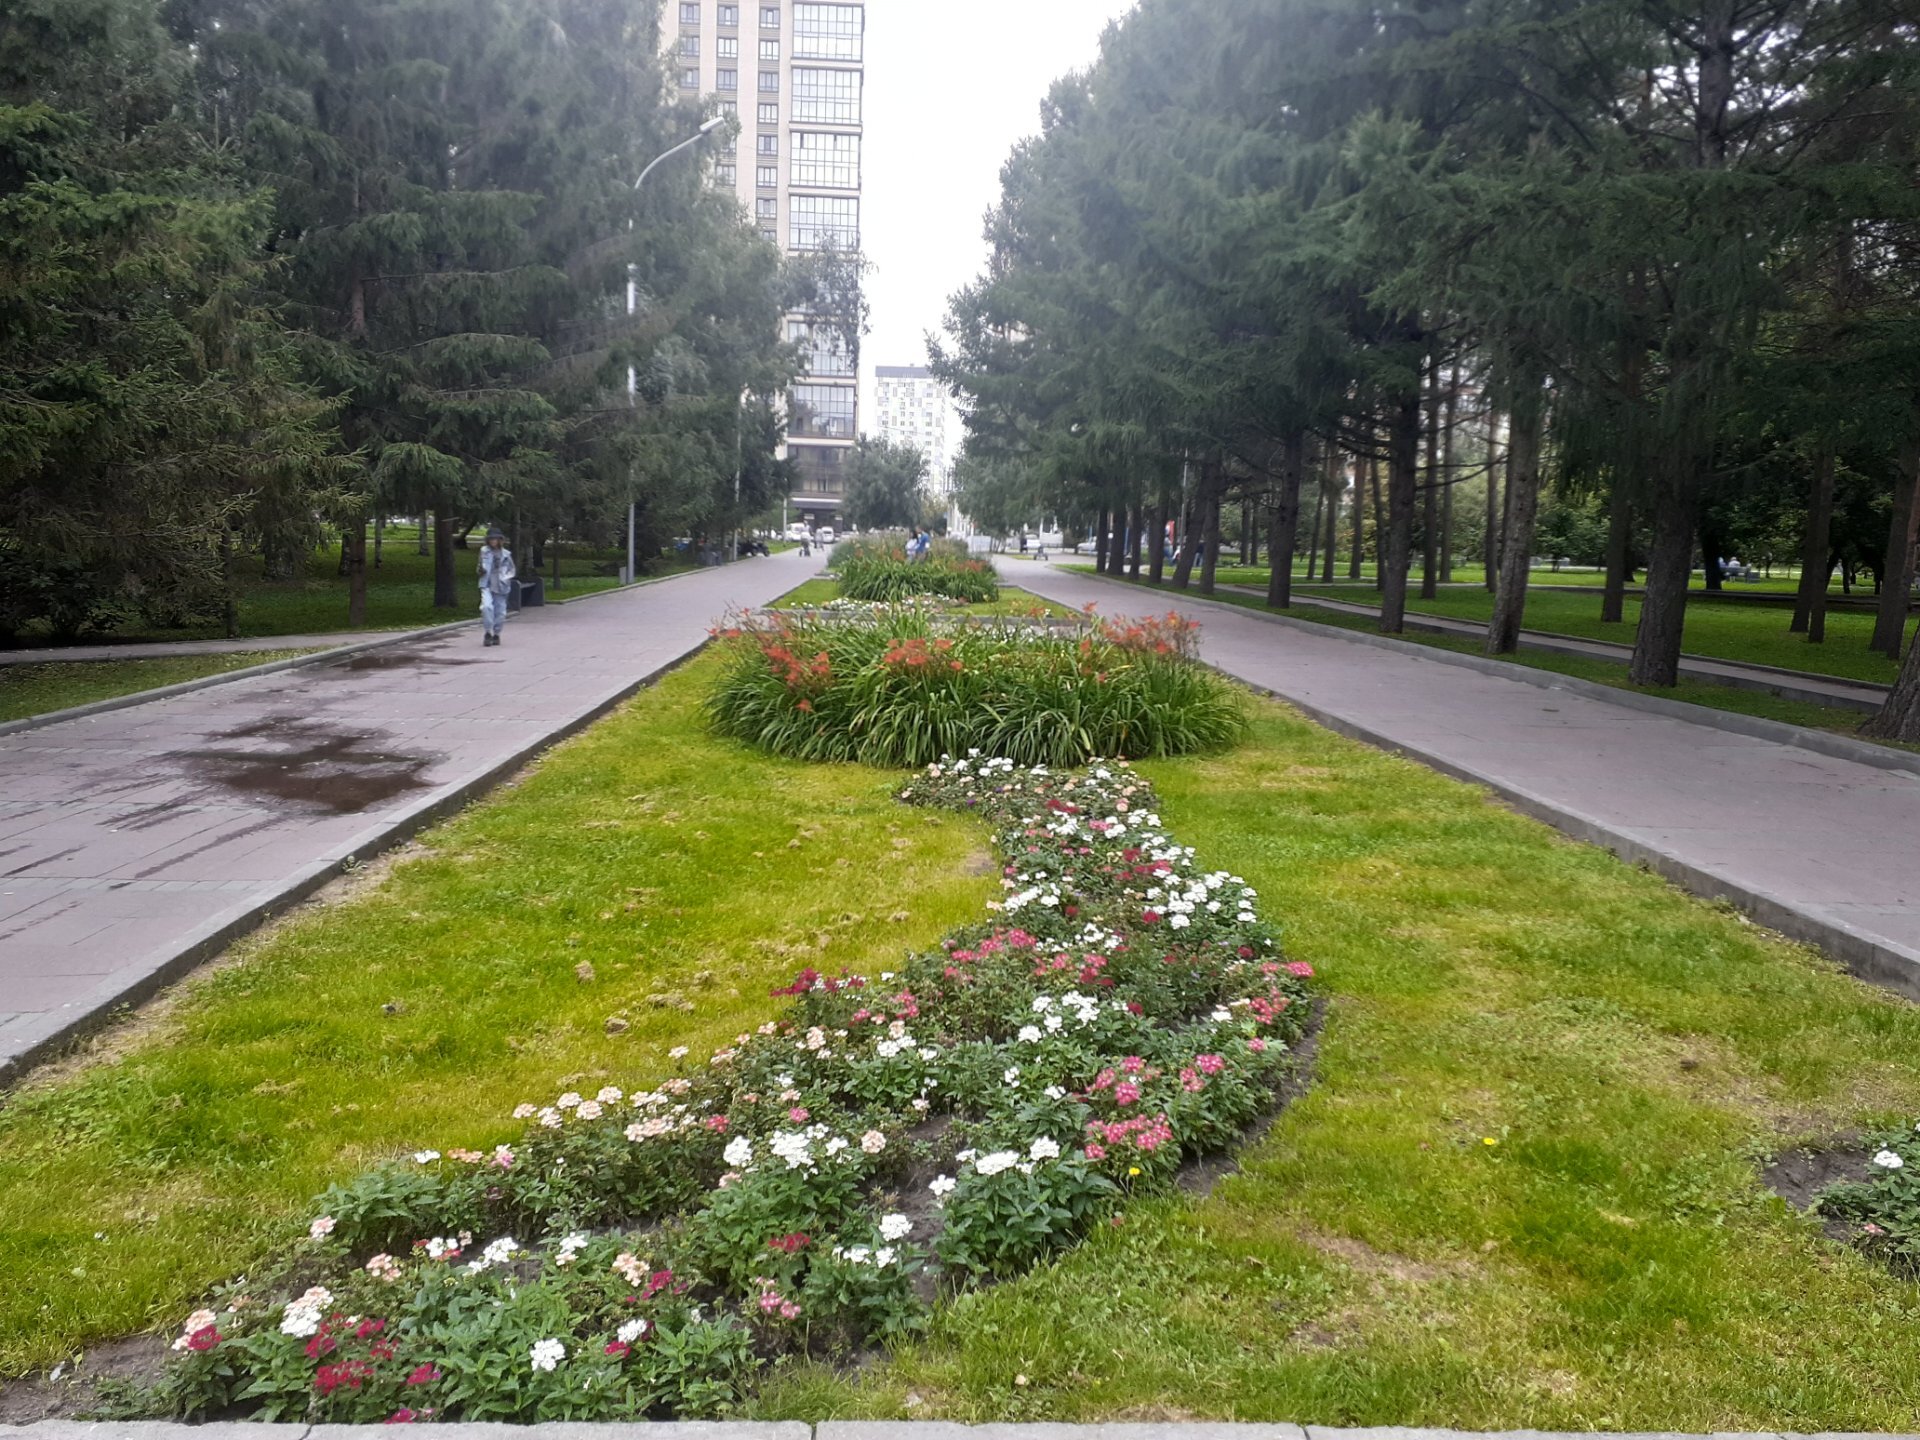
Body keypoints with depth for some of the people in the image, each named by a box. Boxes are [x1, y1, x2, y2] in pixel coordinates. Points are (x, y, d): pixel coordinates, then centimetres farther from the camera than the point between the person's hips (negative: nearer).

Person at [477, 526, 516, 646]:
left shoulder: (506, 554, 3)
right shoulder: (484, 551, 4)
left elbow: (511, 569, 11)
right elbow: (481, 566, 16)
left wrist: (505, 578, -6)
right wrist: (481, 570, -7)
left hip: (501, 587, 1)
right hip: (487, 585, -1)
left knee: (500, 612, 6)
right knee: (487, 606, -23)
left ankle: (496, 634, 24)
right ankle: (488, 632, -12)